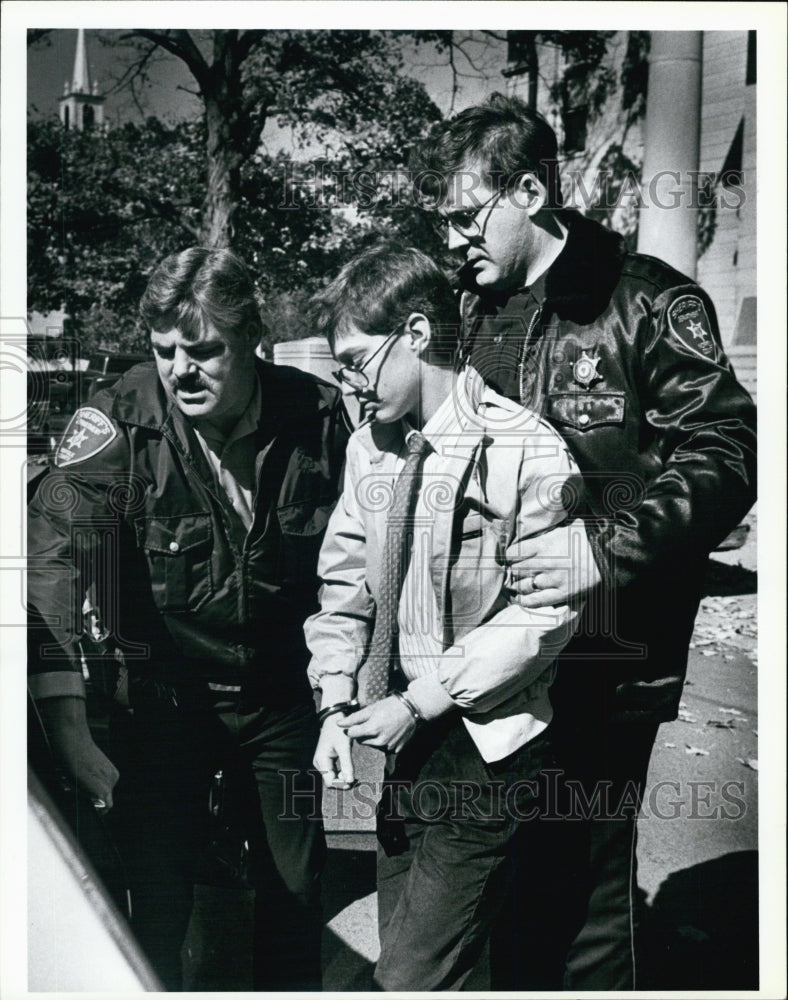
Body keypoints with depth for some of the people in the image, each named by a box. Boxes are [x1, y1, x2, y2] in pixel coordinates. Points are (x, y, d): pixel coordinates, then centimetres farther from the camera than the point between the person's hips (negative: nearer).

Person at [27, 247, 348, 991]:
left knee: (296, 892, 14)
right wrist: (69, 735, -33)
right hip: (167, 690, -2)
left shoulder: (318, 416, -10)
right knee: (157, 906, 2)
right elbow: (55, 561, -25)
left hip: (283, 686, 2)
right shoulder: (116, 425, -17)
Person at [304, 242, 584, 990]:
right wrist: (336, 706, -1)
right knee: (401, 948, 19)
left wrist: (421, 702, -15)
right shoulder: (368, 446, 5)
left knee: (412, 976, -4)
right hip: (405, 739, 7)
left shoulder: (525, 449, -15)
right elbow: (344, 583, 10)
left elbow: (545, 614, -16)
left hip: (485, 746, -6)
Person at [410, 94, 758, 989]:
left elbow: (725, 451, -10)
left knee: (585, 885, 5)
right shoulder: (468, 306, 11)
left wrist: (609, 546, -22)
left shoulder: (646, 303, -6)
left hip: (603, 666, -5)